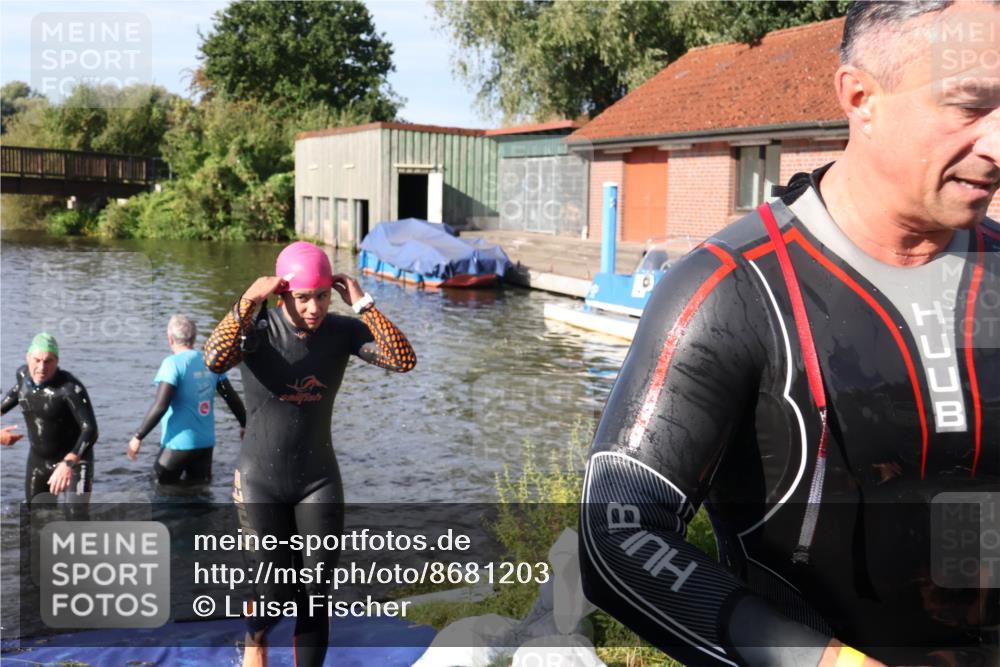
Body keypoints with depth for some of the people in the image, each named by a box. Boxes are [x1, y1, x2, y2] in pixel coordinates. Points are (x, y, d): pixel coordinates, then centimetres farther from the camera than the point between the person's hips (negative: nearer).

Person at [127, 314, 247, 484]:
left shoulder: (173, 363, -13)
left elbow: (160, 406, -19)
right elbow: (232, 398, 10)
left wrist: (138, 436, -12)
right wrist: (245, 425, 25)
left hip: (179, 443, -6)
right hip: (206, 443, 6)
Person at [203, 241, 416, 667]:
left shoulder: (342, 330, -7)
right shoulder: (257, 328, -15)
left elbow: (404, 361, -20)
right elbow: (215, 361, -35)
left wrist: (363, 305, -23)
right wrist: (247, 301, -34)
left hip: (319, 481, 2)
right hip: (260, 481, -2)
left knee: (315, 597, 3)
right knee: (275, 594, 0)